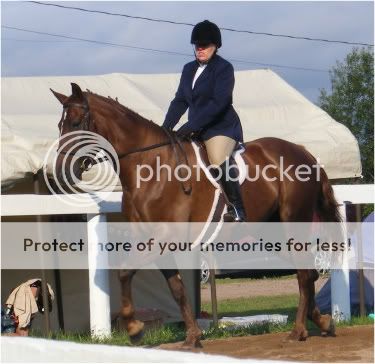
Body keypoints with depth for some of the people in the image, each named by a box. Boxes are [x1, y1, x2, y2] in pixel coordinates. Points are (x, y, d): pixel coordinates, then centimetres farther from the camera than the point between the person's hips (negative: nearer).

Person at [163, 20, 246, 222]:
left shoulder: (224, 68, -8)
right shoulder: (189, 69, 14)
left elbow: (218, 103, -19)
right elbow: (180, 101, 12)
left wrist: (190, 126, -24)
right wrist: (165, 128, -3)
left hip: (221, 127, -8)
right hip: (196, 131, 8)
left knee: (218, 160, -30)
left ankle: (237, 211, -25)